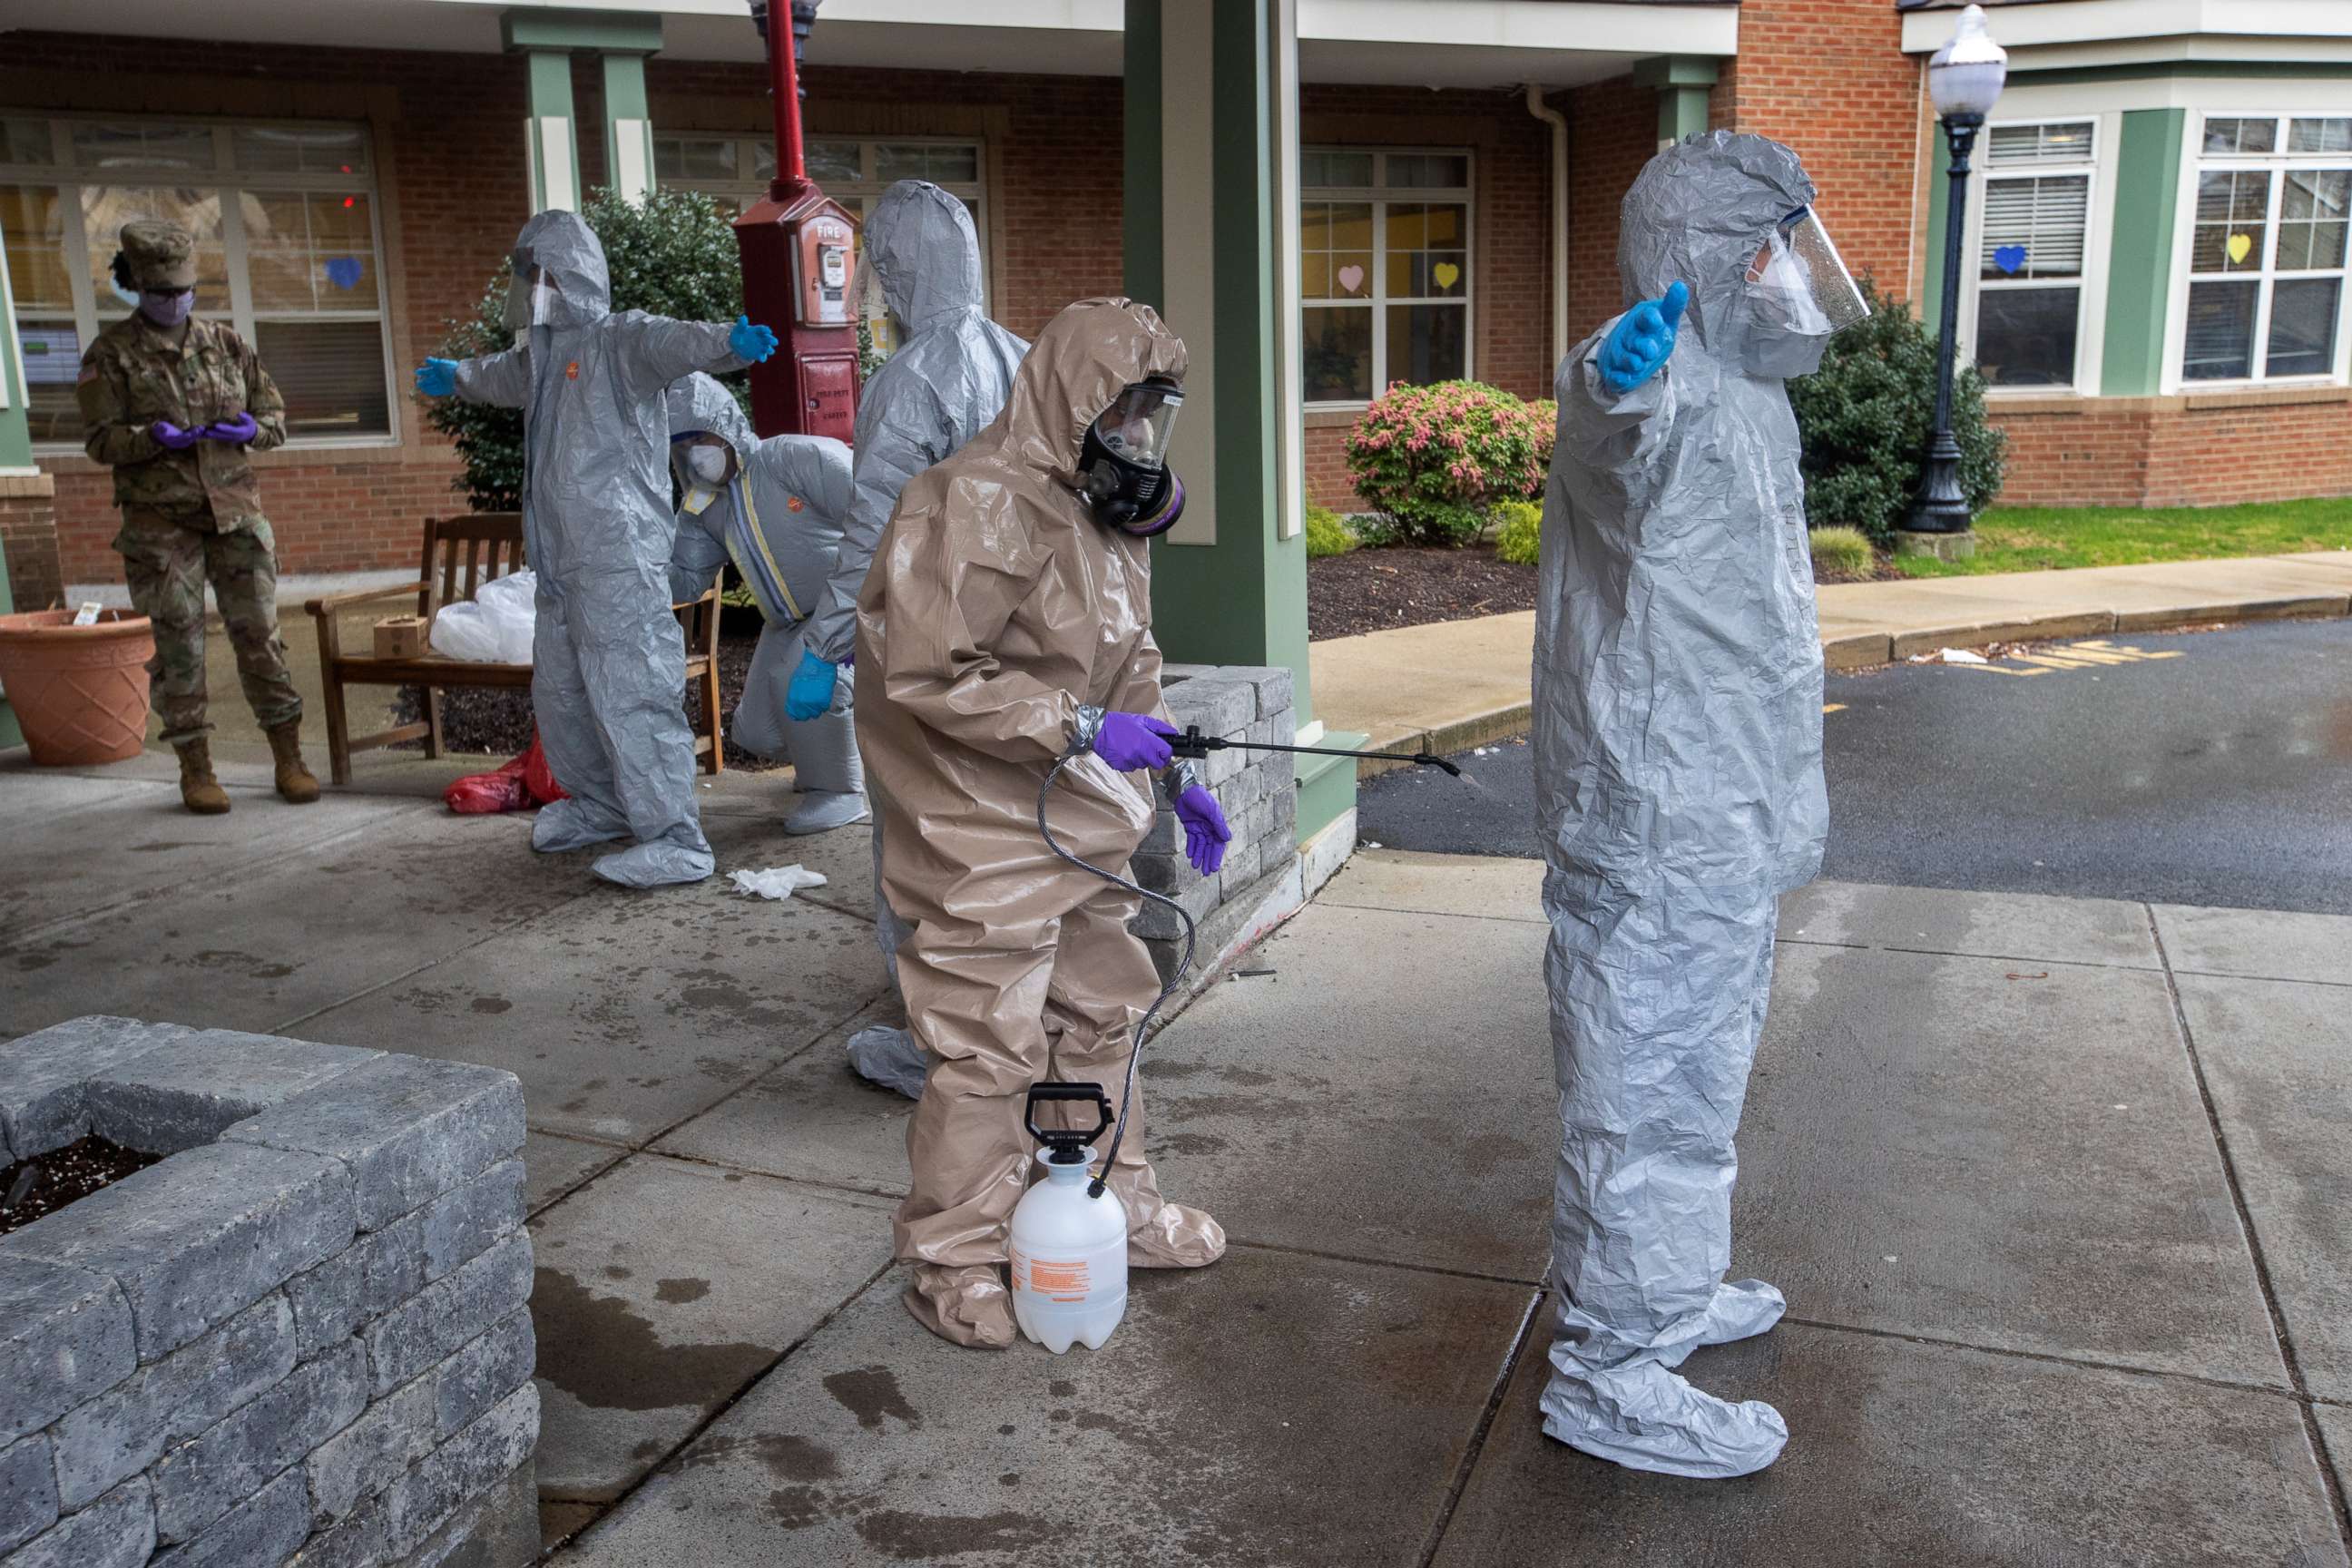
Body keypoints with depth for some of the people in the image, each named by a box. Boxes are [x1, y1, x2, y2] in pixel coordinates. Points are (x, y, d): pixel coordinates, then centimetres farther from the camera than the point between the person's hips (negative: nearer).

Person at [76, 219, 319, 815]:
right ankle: (195, 770, 9)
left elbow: (275, 413, 14)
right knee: (179, 645, 1)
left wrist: (251, 429, -9)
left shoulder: (225, 343, 10)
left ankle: (289, 760, 7)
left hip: (235, 513, 2)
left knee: (259, 634, 1)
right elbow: (100, 440, -3)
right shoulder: (112, 353, 1)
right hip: (160, 521, -2)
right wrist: (154, 437, -22)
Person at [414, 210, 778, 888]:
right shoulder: (543, 352, 20)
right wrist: (456, 376, 65)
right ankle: (599, 805, 37)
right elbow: (504, 376, 45)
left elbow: (677, 343, -30)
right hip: (562, 561, 10)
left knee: (630, 694, -14)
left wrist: (730, 340, -52)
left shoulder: (619, 340, -8)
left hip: (621, 560, -10)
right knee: (558, 690, 19)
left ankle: (675, 841, -11)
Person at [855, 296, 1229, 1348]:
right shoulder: (978, 503, -19)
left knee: (1101, 1015, 19)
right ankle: (951, 1264, 13)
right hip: (983, 833, -10)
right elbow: (927, 672, -26)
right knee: (989, 1047, -3)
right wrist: (1078, 727, -26)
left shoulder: (1109, 512, 14)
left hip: (1080, 820, 10)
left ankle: (1113, 1204, 37)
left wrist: (1174, 777, 14)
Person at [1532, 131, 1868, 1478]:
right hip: (1658, 837, -11)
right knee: (1657, 1098, 1)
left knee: (1696, 1077, 24)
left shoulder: (1743, 395, 12)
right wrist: (1621, 385, -68)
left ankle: (1666, 1291, 44)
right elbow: (1618, 445, -48)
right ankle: (1614, 1374, 16)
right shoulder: (1659, 394, -21)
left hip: (1720, 825, 11)